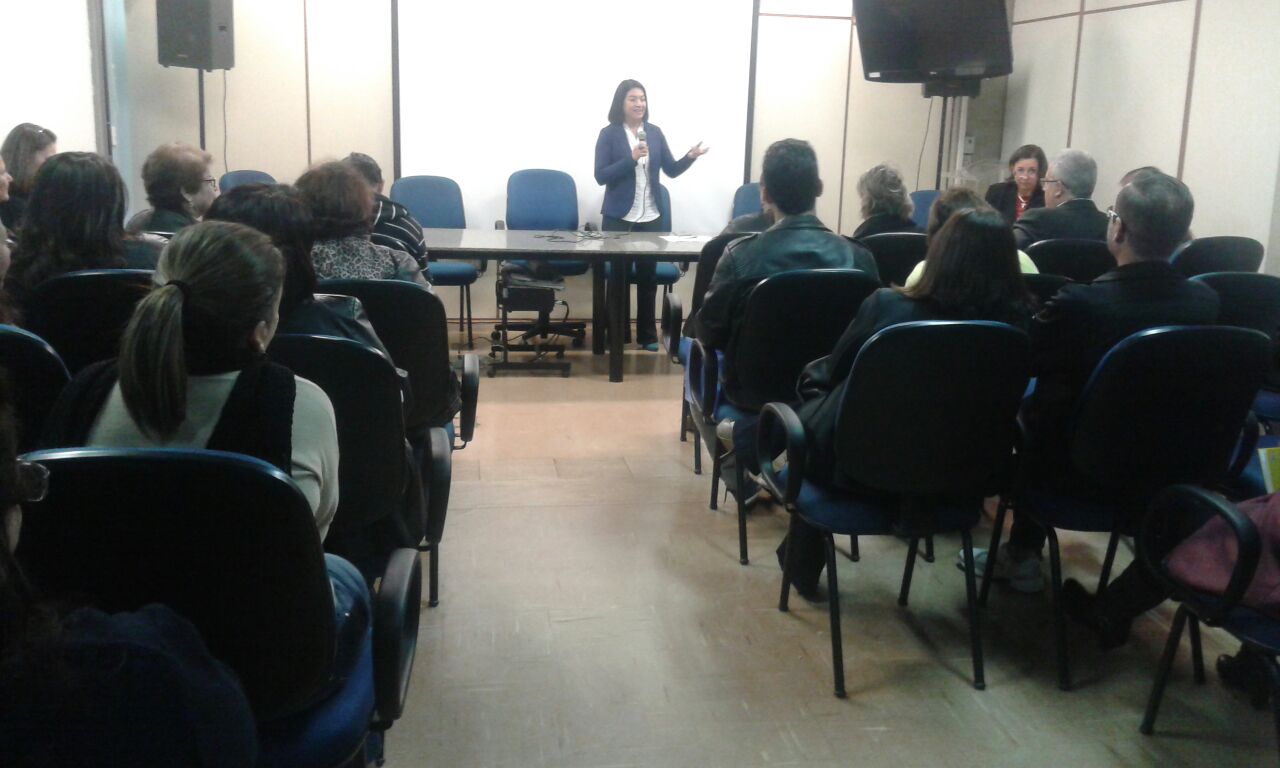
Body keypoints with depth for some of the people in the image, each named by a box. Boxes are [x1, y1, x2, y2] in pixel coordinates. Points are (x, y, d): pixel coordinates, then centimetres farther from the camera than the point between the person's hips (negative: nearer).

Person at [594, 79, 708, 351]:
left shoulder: (655, 132, 6)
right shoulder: (609, 134, -4)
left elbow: (671, 170, 7)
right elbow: (601, 176, -11)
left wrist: (690, 157, -12)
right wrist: (632, 158, -21)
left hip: (651, 218, 3)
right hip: (619, 218, -3)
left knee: (648, 276, 7)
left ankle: (647, 334, 17)